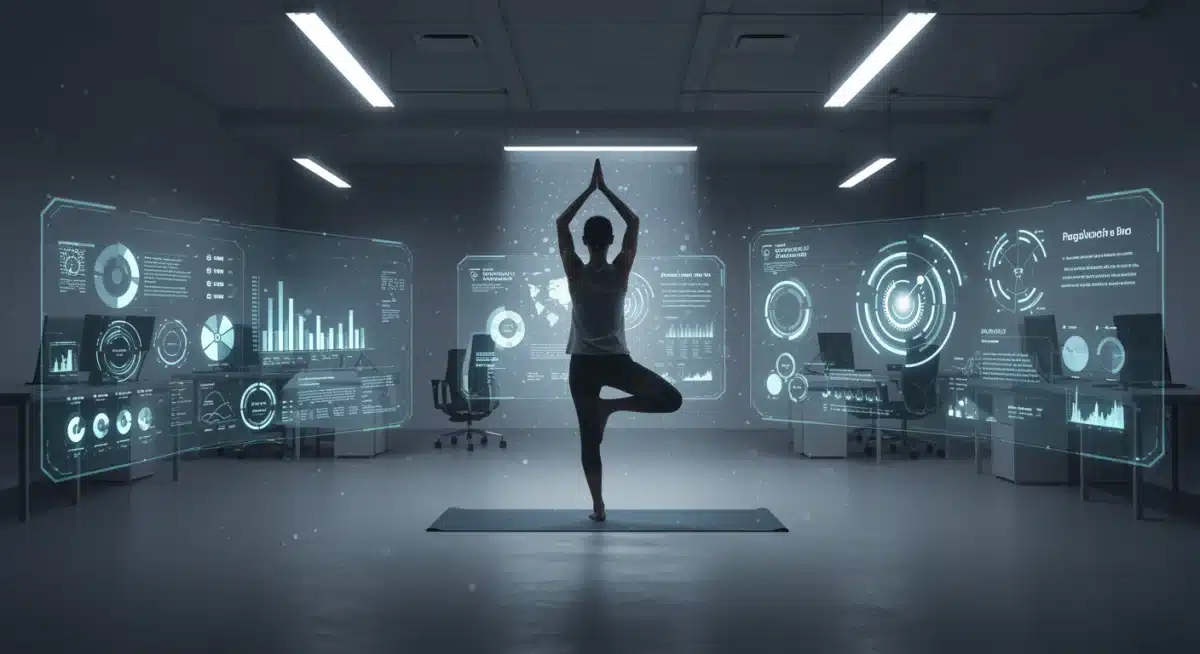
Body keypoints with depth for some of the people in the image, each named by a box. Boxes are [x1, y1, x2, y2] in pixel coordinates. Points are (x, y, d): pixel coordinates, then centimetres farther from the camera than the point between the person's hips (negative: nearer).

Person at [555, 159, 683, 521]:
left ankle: (598, 505, 5)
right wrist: (606, 189, 6)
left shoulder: (575, 272, -5)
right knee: (672, 399, 5)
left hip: (582, 365, 2)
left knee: (589, 438, 6)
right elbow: (634, 222, 3)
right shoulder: (620, 271, -6)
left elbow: (561, 224, 3)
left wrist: (589, 189, 5)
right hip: (617, 361, -2)